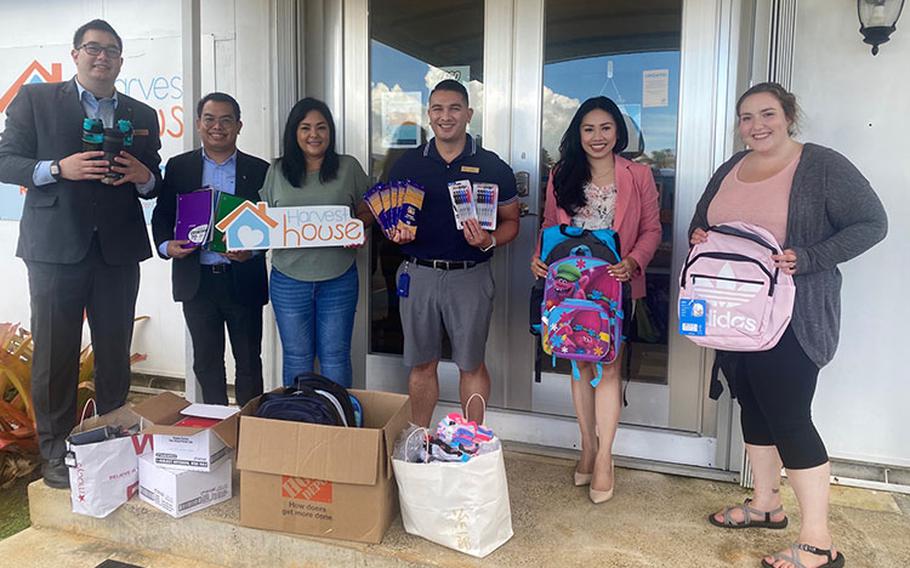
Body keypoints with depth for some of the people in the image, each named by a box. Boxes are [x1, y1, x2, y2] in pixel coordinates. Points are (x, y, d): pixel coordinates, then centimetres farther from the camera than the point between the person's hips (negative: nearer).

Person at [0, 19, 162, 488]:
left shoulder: (141, 115, 14)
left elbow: (154, 184, 16)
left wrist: (144, 176, -7)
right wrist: (58, 168, -15)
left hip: (118, 251, 2)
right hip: (55, 247, -2)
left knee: (115, 354, 7)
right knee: (55, 354, 3)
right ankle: (56, 452, 15)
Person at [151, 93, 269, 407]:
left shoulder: (259, 170, 2)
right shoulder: (179, 166, 7)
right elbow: (162, 215, 8)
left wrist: (251, 250, -18)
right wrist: (166, 246, -12)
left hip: (243, 281, -1)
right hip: (197, 280, 2)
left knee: (248, 360, 8)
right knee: (206, 361, 11)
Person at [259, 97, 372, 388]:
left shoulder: (348, 167, 2)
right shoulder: (277, 171, 6)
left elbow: (367, 211, 7)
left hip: (338, 279, -1)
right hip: (289, 280, 1)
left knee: (335, 357, 7)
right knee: (296, 358, 12)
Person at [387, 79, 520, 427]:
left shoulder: (492, 167, 1)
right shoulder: (407, 164, 6)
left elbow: (510, 221, 5)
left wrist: (490, 241, -15)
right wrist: (396, 233, -9)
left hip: (470, 276, -2)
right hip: (418, 274, 2)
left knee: (471, 365, 8)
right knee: (421, 365, 11)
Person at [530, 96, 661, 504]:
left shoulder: (638, 176, 0)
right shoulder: (562, 176, 6)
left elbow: (651, 230, 1)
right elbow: (549, 225, 11)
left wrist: (632, 261, -17)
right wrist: (540, 258, -7)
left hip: (616, 285, -2)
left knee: (608, 364, -4)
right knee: (581, 364, 10)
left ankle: (604, 457, 8)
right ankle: (588, 446, 25)